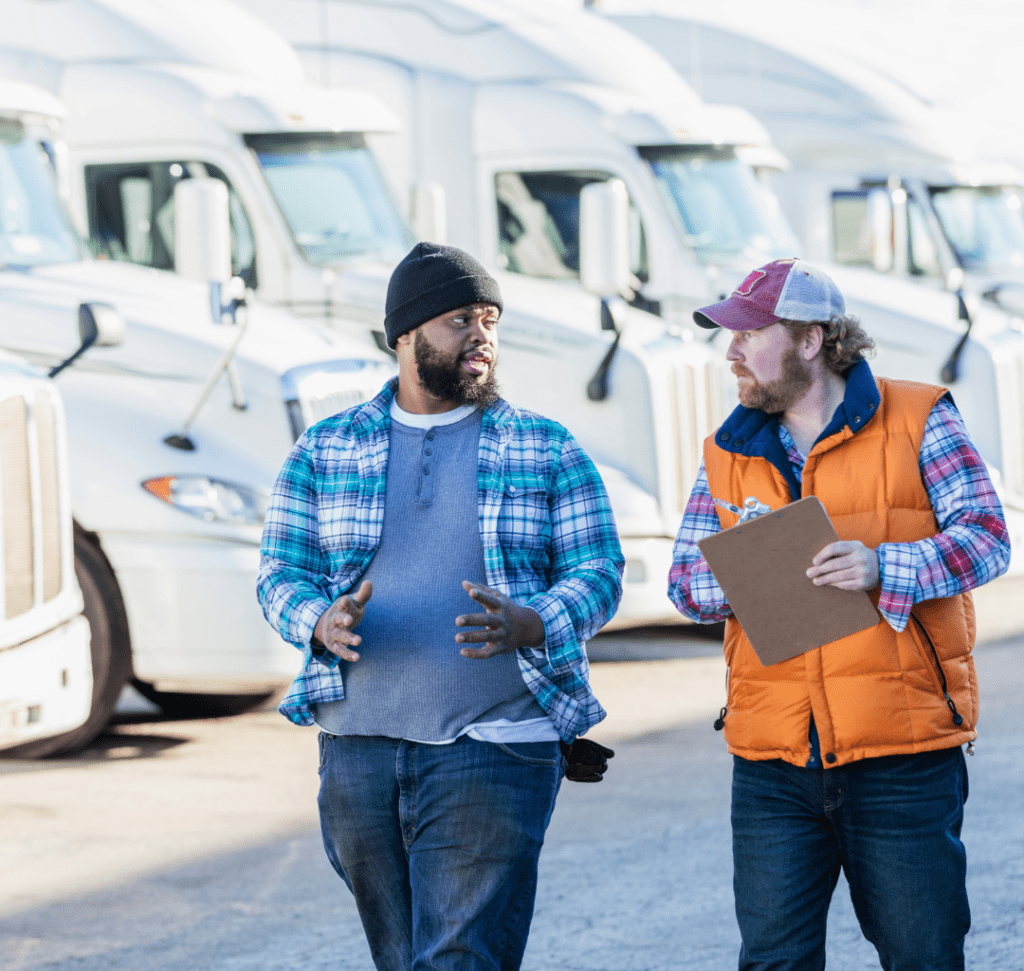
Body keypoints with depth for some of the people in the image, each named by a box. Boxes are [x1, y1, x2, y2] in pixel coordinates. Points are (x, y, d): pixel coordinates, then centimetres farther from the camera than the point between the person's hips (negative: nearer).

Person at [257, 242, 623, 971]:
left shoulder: (548, 452, 6)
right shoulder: (326, 452, 10)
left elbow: (598, 572, 1)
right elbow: (281, 574, 7)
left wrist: (529, 627, -20)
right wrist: (323, 623, -17)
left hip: (493, 746, -3)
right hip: (359, 745, 3)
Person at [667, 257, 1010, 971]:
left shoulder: (918, 422, 2)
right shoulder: (731, 451, 13)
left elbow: (986, 538, -6)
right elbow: (685, 580, 11)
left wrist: (882, 567, -21)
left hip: (903, 753, -3)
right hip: (772, 762, 3)